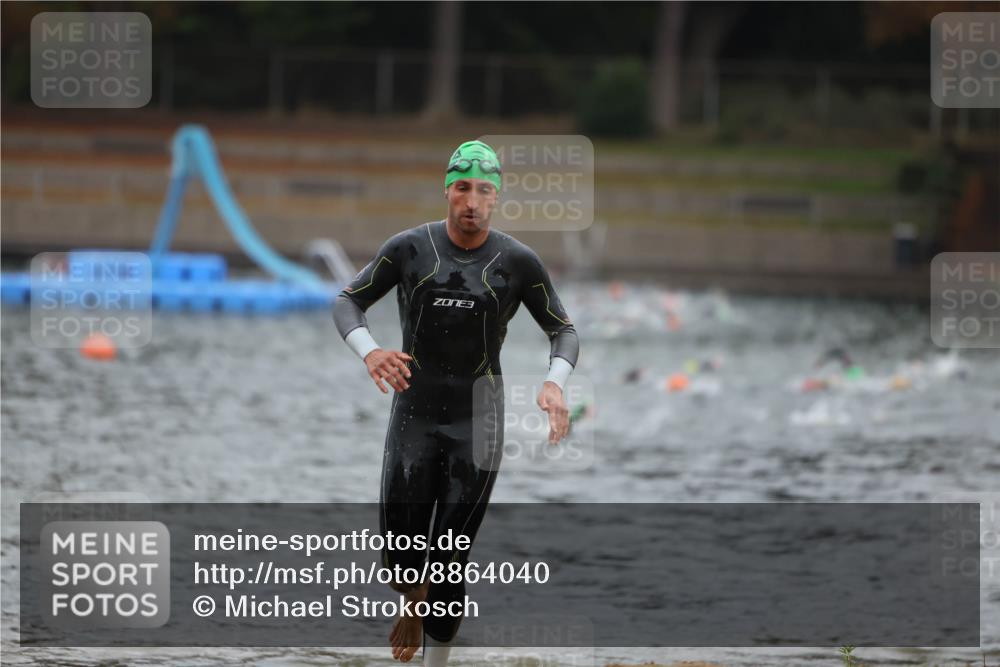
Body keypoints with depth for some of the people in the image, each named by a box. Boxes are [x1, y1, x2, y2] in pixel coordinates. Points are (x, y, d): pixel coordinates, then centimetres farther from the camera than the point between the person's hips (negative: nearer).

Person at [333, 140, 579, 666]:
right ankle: (413, 602, 33)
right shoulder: (409, 248, -5)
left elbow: (563, 332, 3)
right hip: (414, 419, 1)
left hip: (478, 426, -1)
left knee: (450, 562, -5)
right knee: (399, 560, -4)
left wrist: (554, 382, -19)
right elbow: (347, 303, 2)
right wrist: (369, 352, -20)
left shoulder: (518, 262, -6)